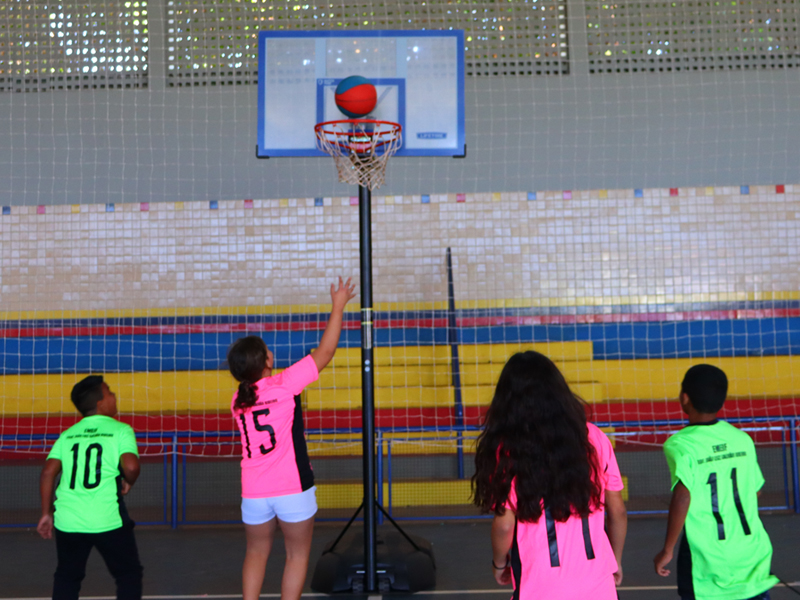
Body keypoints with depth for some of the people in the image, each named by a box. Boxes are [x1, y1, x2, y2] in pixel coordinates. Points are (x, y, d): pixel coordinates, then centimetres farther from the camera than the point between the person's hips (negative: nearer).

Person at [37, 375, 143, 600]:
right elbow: (131, 465, -19)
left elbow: (48, 473, 2)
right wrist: (128, 483, 2)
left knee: (66, 577, 22)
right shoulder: (120, 430, -3)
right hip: (108, 520, -4)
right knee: (129, 574, 13)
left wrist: (46, 513, 10)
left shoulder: (67, 435, 11)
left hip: (67, 520, 5)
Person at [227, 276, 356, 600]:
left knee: (256, 553, 18)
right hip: (293, 488, -4)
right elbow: (325, 352, -6)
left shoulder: (238, 401, 3)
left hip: (254, 492, 5)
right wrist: (338, 306, 2)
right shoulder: (284, 385, -11)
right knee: (297, 555, 10)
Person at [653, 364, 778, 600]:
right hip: (752, 555, 4)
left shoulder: (680, 445, -14)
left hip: (707, 561, -4)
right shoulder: (742, 439, 2)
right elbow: (755, 491, 11)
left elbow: (682, 497, -24)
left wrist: (668, 550, -15)